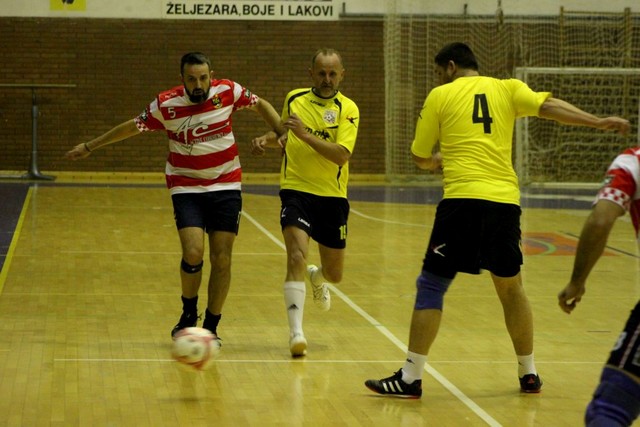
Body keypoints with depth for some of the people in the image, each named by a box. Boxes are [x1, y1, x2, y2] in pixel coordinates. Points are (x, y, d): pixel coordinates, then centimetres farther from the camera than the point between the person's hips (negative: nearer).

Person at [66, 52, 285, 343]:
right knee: (193, 253, -18)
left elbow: (260, 105, 10)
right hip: (186, 187, -1)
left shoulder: (228, 91, -8)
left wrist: (282, 133, 1)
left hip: (225, 187, 1)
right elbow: (133, 127, 4)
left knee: (221, 260, -2)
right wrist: (90, 147, 11)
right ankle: (188, 315, 7)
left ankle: (211, 327, 13)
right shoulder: (166, 105, -10)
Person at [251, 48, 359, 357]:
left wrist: (306, 135, -31)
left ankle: (317, 277, 49)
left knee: (334, 274, 11)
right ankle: (296, 332, -23)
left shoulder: (347, 109, -7)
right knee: (297, 257, -23)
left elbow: (342, 155, -22)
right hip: (296, 191, 0)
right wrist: (268, 139, 4)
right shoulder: (293, 99, 3)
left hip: (332, 197, 0)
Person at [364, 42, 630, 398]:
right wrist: (599, 122, -6)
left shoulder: (441, 95, 10)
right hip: (505, 199, 3)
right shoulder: (507, 89, 14)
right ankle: (529, 373, 24)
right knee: (511, 288, 18)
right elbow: (550, 107, -2)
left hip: (462, 199, -3)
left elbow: (421, 158, 14)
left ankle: (411, 378, -1)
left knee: (431, 286, 2)